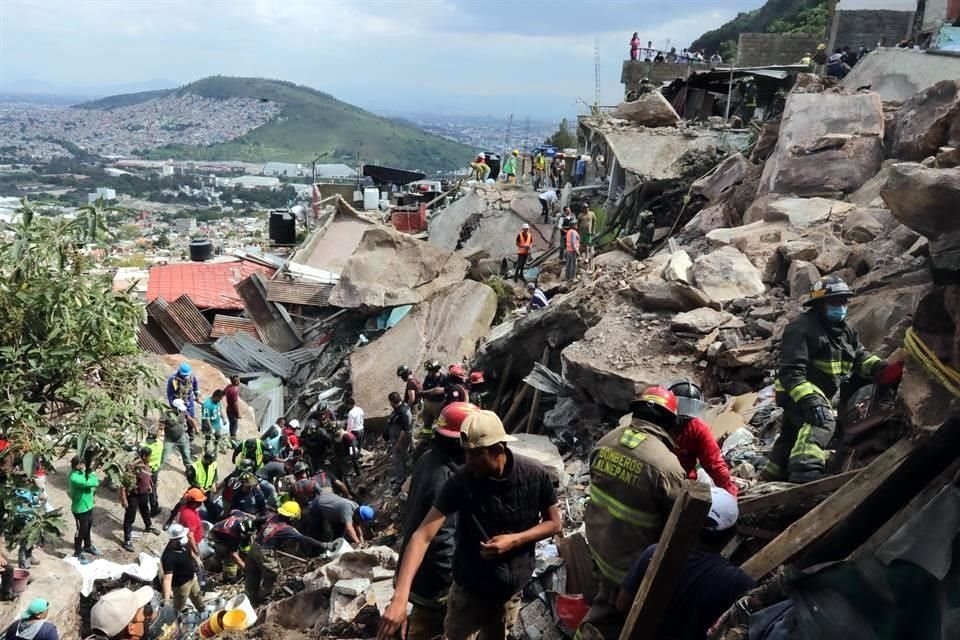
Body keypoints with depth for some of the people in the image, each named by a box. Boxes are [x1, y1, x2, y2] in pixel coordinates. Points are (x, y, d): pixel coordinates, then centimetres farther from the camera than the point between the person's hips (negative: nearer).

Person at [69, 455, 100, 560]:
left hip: (88, 506, 9)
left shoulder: (82, 472, -1)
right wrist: (91, 473, -19)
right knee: (81, 531, 7)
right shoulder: (74, 477, -30)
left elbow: (95, 482, 6)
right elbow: (90, 483, -34)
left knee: (88, 528, 26)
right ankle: (77, 553, 25)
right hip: (80, 509, -8)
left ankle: (87, 546, 46)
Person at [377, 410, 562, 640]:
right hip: (469, 588, -2)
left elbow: (555, 523, -4)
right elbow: (423, 536, -28)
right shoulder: (460, 481, -23)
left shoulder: (535, 475, -17)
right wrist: (400, 597, -39)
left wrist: (514, 539, -22)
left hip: (511, 588, 2)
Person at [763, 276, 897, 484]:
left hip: (819, 394, 10)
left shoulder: (845, 330, 12)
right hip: (797, 394, -10)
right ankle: (805, 472, -49)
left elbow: (860, 357, 6)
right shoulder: (802, 328, -19)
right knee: (822, 422, -35)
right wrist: (808, 399, -38)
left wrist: (881, 369, -15)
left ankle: (770, 479, 33)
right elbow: (791, 371, -26)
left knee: (791, 438, 19)